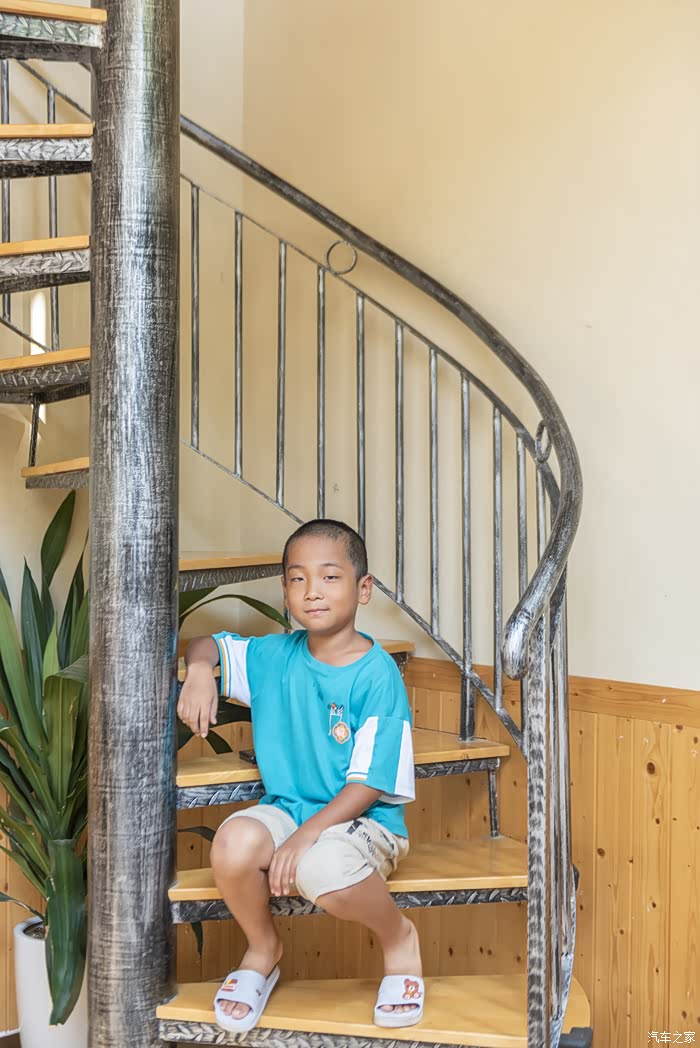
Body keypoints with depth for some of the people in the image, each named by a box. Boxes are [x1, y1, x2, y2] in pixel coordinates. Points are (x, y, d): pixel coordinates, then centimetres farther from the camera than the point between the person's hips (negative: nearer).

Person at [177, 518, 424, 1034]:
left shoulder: (377, 676, -13)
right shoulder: (275, 656, 2)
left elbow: (371, 783, -16)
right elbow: (206, 644, 16)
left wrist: (306, 835, -25)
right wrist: (200, 669, -8)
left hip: (359, 819, -4)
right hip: (285, 809, 5)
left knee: (321, 872, -38)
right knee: (235, 841, -29)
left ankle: (399, 937, -2)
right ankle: (263, 948, 3)